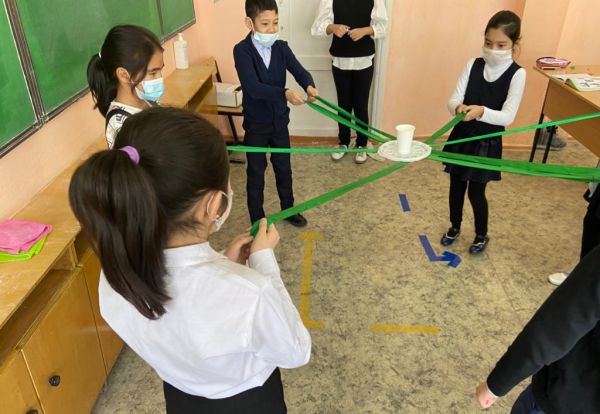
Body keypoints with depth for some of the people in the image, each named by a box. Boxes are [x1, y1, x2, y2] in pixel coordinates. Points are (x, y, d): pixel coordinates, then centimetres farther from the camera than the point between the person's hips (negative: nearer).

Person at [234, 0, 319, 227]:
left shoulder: (281, 47, -3)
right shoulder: (242, 50, -18)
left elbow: (299, 71, -13)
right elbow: (253, 87, -30)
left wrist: (309, 86, -36)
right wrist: (285, 93, -44)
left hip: (279, 120, 4)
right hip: (256, 124, -4)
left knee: (284, 168, 18)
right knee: (256, 173, 9)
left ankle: (288, 209, 39)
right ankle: (258, 220, 25)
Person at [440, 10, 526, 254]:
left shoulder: (517, 74, -12)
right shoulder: (473, 65, -3)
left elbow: (508, 116, -19)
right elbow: (453, 100, -9)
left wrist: (481, 111, -37)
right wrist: (458, 107, -32)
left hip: (487, 142, -3)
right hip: (461, 136, 3)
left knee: (476, 191, 6)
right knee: (456, 185, 15)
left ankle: (482, 235, 31)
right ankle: (455, 226, 40)